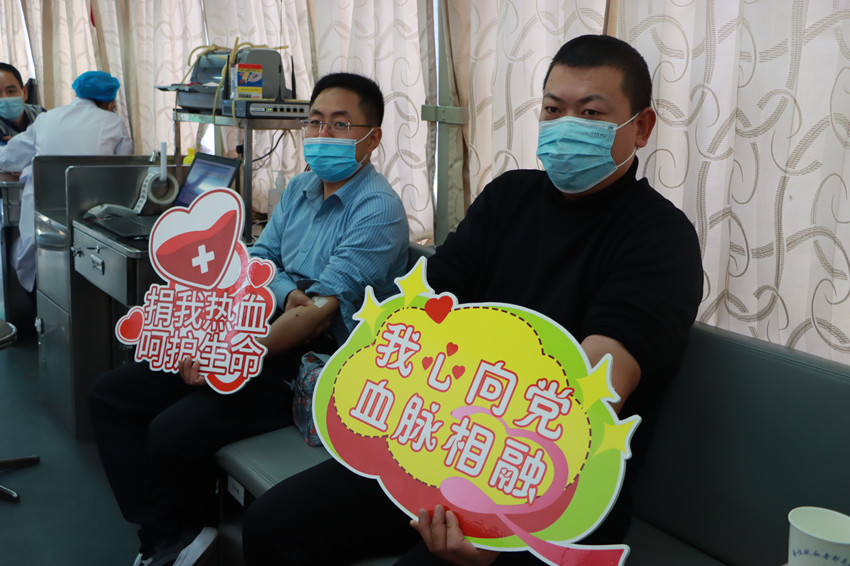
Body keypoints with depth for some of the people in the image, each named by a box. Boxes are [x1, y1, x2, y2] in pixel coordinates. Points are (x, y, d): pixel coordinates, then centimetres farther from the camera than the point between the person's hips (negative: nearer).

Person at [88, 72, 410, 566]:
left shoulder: (378, 209, -14)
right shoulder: (301, 188, 14)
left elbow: (322, 310, -21)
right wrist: (289, 293, -13)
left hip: (312, 362, -9)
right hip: (264, 331, 9)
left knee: (174, 432, -23)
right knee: (111, 395, 1)